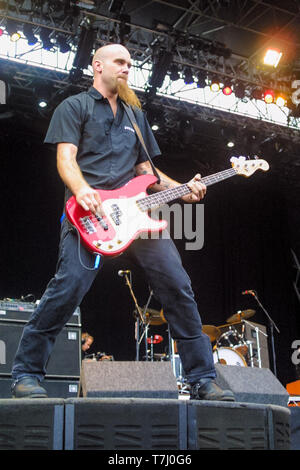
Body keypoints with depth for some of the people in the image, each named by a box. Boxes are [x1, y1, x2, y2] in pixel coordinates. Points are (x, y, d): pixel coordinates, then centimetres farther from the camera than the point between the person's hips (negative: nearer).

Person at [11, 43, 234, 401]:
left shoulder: (135, 115, 29)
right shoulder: (74, 107, 12)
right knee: (69, 285, -23)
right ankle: (26, 375, -6)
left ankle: (202, 380, 3)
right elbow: (66, 158, -2)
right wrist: (82, 191, -23)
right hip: (88, 211, -5)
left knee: (177, 285, -5)